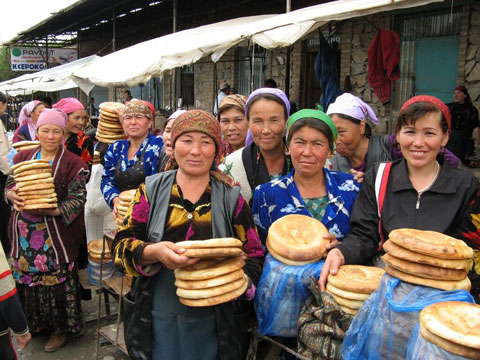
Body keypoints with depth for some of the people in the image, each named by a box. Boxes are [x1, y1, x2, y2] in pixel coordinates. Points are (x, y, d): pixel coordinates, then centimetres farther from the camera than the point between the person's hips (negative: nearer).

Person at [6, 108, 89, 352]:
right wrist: (13, 196, -11)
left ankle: (61, 327, 23)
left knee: (56, 279, 3)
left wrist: (48, 210, -23)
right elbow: (9, 185, 13)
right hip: (23, 233, 5)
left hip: (55, 234, -5)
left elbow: (77, 199, -11)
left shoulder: (72, 163, -8)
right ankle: (34, 322, 37)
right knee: (25, 276, 15)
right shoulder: (23, 157, 8)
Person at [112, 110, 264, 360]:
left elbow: (254, 256, 1)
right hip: (157, 321, 1)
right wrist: (154, 252, -23)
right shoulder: (151, 189, 0)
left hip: (213, 323, 0)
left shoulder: (231, 198, -1)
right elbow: (121, 245, -3)